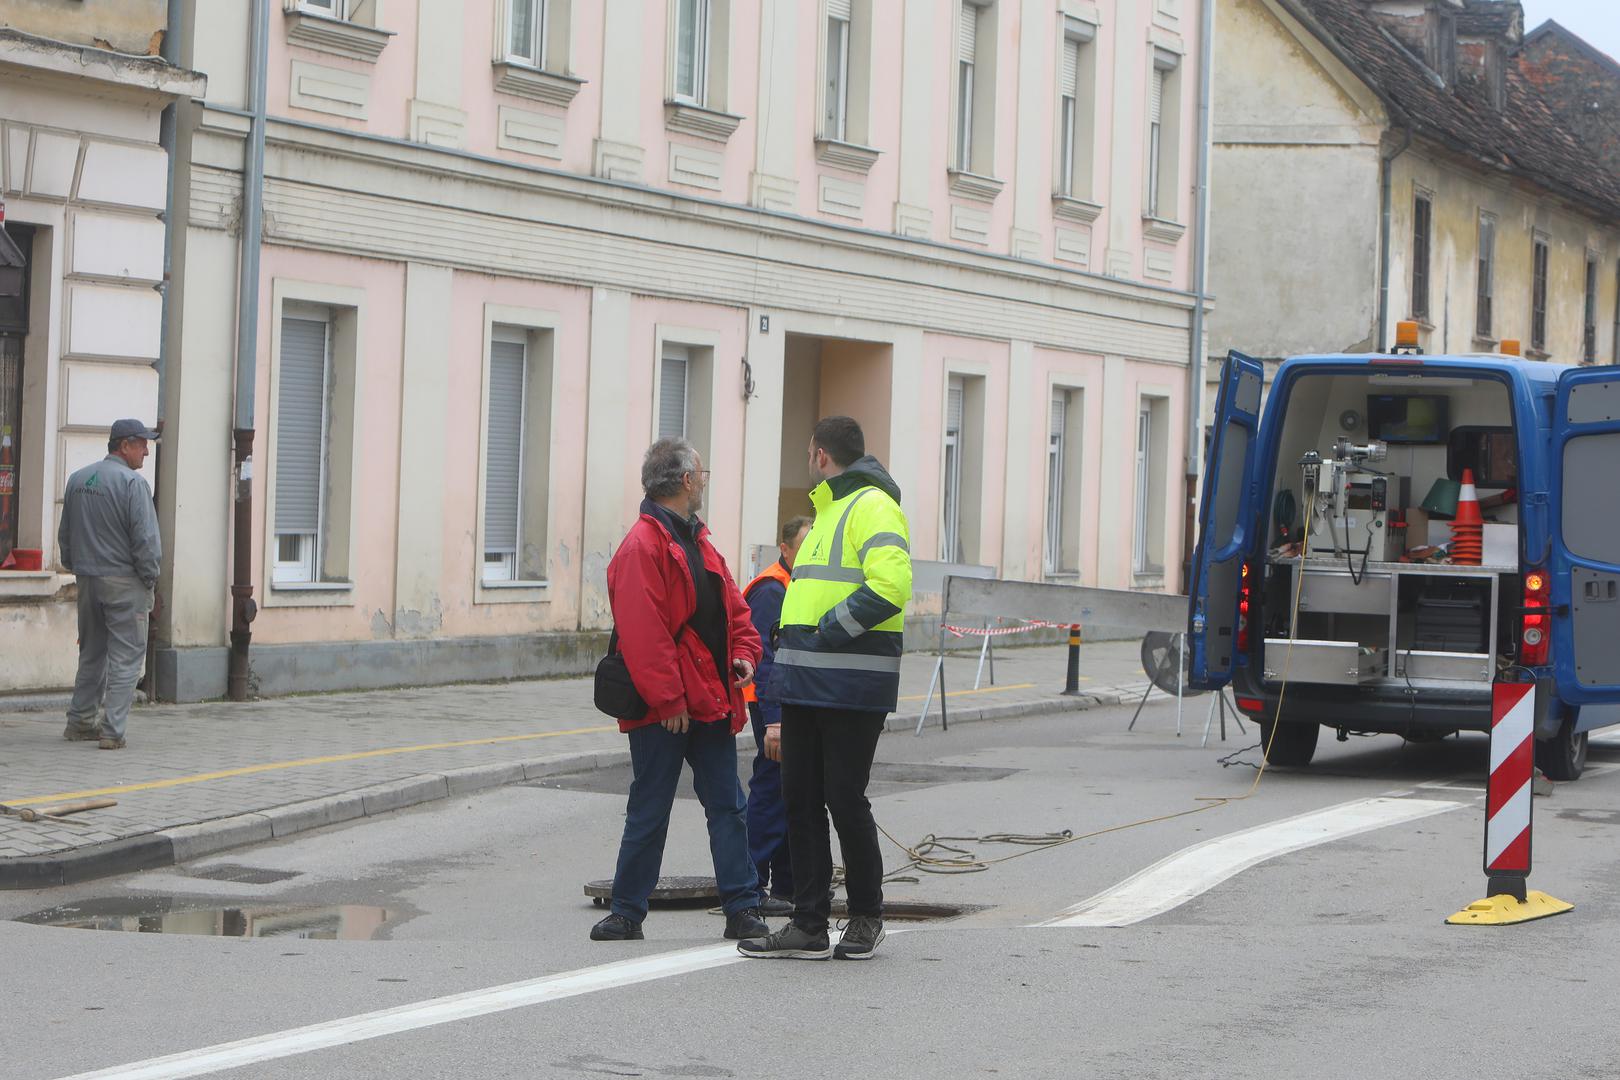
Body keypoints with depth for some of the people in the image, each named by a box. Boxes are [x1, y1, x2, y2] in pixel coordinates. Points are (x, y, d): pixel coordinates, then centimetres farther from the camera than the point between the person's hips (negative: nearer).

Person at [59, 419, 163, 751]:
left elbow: (65, 535, 16)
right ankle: (113, 731, -6)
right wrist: (150, 578, -5)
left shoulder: (78, 480, 9)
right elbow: (146, 538, -16)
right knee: (125, 657, -2)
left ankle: (79, 722, 22)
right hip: (124, 581, -7)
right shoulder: (132, 482, -14)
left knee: (91, 655, 18)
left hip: (88, 580, 7)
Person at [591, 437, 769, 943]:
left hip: (710, 702, 8)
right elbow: (643, 631, -20)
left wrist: (744, 651, 2)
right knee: (648, 813, 0)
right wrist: (667, 700, -21)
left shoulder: (697, 541, 16)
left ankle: (742, 908, 11)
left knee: (727, 806, 7)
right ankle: (626, 914, 10)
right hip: (663, 711, -8)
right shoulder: (643, 545, -14)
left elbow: (732, 605, 21)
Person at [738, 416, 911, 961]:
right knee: (801, 797, 7)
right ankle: (808, 926, 11)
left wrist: (830, 629, -19)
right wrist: (793, 637, 14)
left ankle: (866, 916, 13)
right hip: (806, 682, 10)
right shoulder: (830, 511, 23)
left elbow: (891, 585, -23)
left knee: (844, 798, -3)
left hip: (851, 687, -10)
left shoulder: (872, 507, -10)